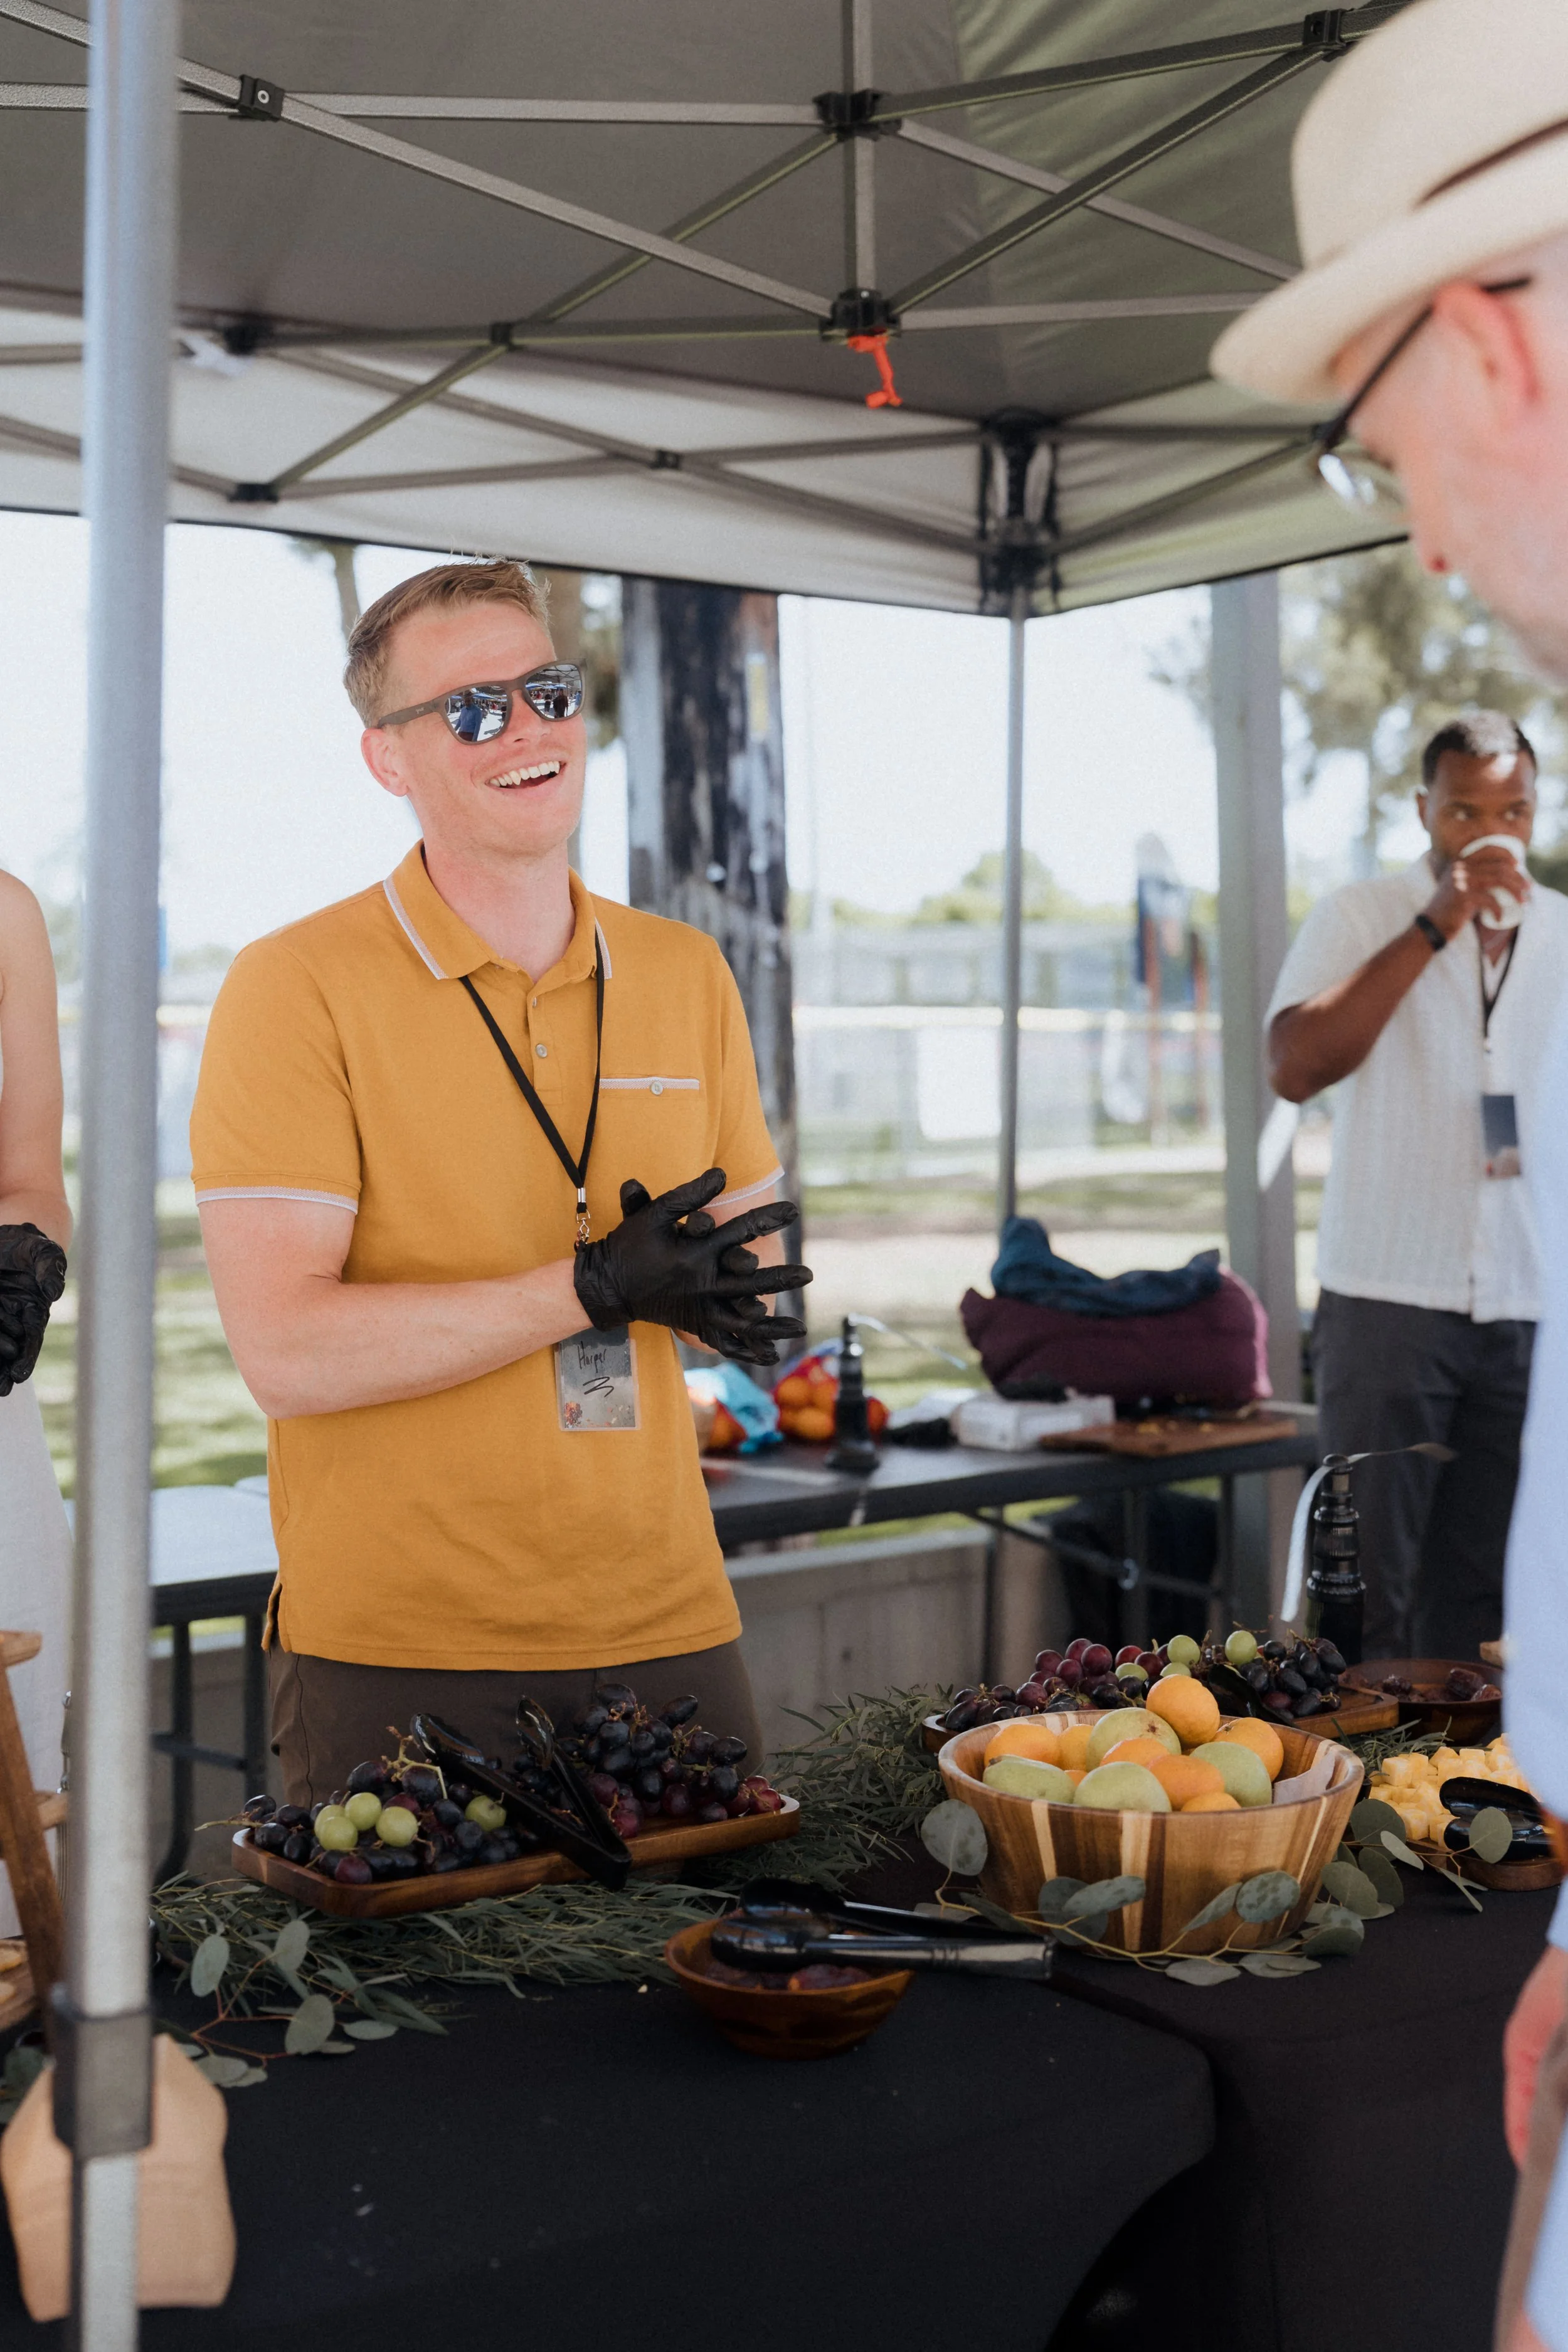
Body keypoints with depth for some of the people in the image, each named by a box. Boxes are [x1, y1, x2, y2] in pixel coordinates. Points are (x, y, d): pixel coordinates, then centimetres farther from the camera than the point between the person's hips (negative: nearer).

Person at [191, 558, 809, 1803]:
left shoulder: (686, 975, 9)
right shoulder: (296, 987, -8)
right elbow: (289, 1353, -16)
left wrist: (702, 1286, -9)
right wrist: (595, 1288, -18)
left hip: (668, 1630, 5)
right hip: (393, 1653, -4)